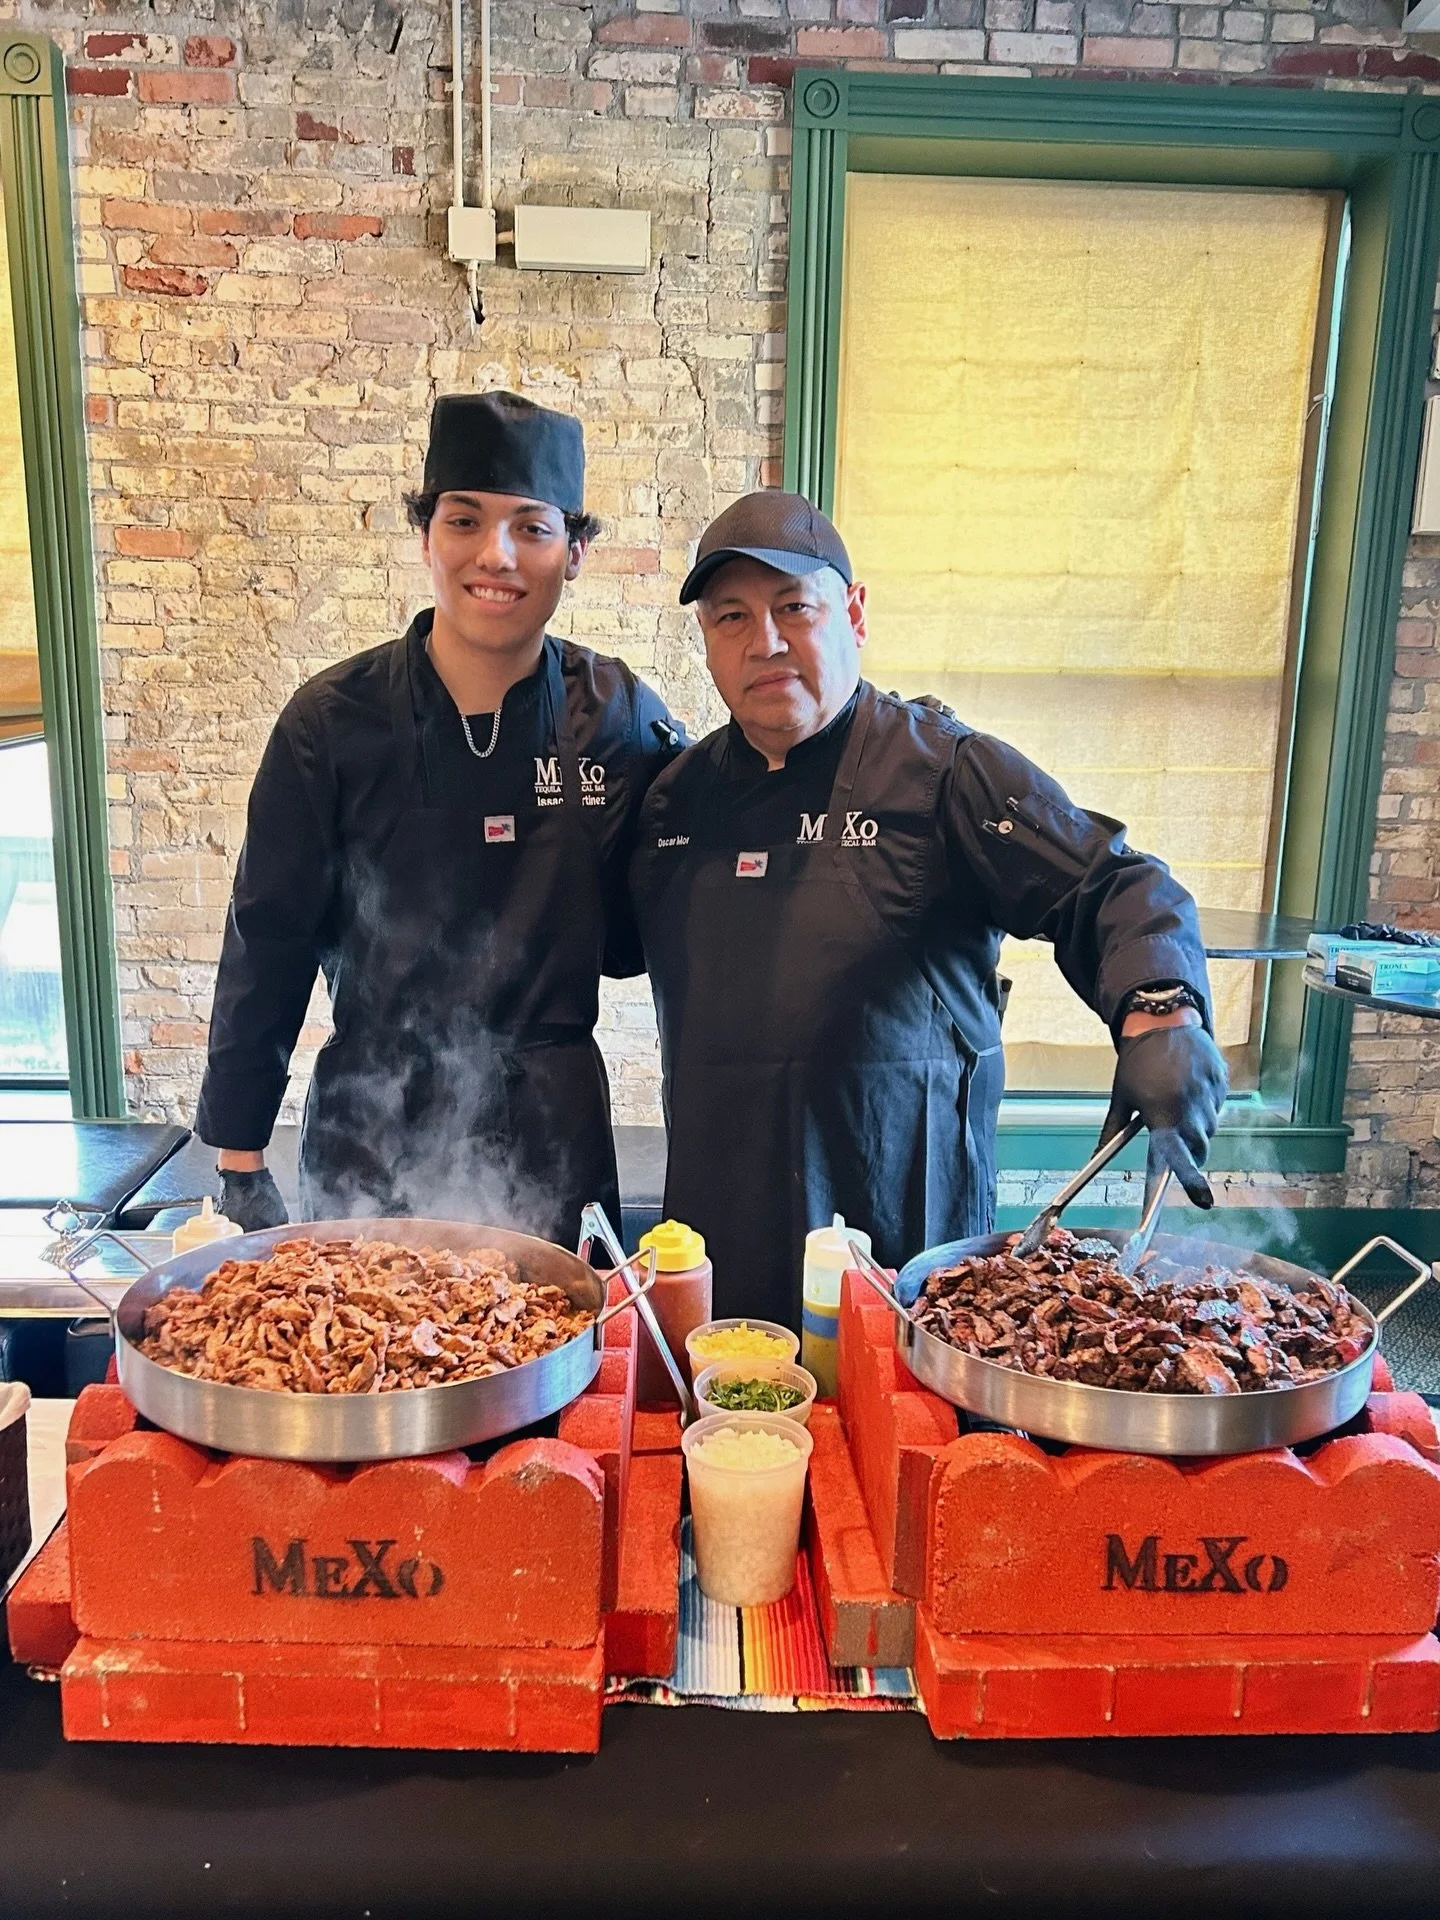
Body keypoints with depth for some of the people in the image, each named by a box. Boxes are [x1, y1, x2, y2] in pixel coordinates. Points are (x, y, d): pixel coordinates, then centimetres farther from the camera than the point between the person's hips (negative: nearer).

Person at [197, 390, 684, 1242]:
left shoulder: (620, 716, -6)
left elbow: (632, 939, 1)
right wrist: (240, 1161, 0)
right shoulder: (334, 720, -8)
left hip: (551, 1138, 1)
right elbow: (268, 942, -3)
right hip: (370, 1135, 0)